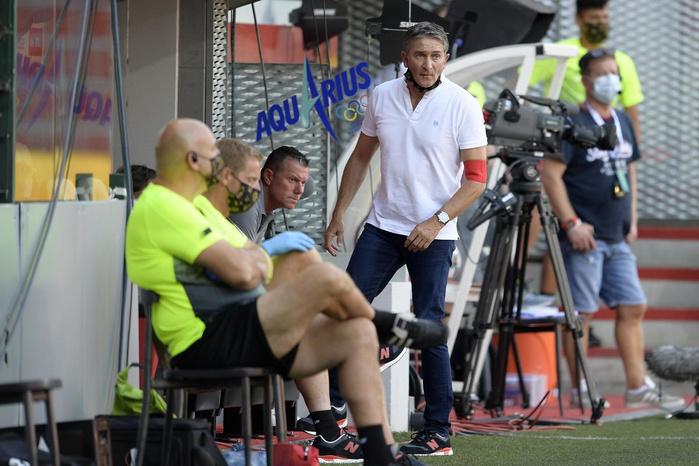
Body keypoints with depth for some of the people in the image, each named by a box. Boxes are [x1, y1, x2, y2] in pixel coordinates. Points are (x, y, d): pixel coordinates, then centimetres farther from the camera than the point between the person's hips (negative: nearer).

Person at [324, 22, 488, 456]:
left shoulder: (462, 105, -9)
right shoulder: (381, 96, 4)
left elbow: (477, 177, -9)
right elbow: (361, 158, 16)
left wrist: (437, 221, -18)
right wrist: (339, 215, 13)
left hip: (433, 235, -4)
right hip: (383, 225, 4)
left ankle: (438, 432, 1)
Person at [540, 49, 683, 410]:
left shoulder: (622, 122, 15)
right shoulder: (573, 124, -9)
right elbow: (551, 174, -15)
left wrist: (632, 219, 15)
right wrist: (571, 223, -18)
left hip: (617, 239, 8)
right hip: (585, 237, -8)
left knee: (633, 307, 6)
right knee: (582, 312, -5)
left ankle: (637, 387, 11)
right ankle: (580, 391, 1)